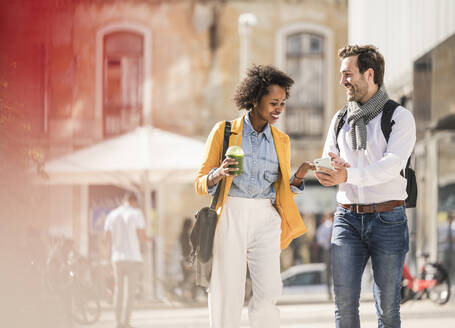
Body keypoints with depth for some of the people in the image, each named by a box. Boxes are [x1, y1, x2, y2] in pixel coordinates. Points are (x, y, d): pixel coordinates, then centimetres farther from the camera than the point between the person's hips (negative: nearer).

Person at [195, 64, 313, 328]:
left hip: (266, 220, 3)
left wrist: (298, 177, -2)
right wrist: (218, 174, -18)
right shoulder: (224, 131, 4)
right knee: (228, 296, -7)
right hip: (230, 217, -3)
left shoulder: (282, 141, 15)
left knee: (268, 293, -11)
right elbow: (201, 183, 4)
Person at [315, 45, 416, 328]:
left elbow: (392, 164, -16)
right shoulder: (340, 120, 16)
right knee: (345, 301, -6)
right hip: (348, 218, 4)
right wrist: (332, 165, -13)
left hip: (387, 218, -4)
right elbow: (326, 167, 13)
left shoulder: (400, 118, -1)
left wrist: (348, 174, -29)